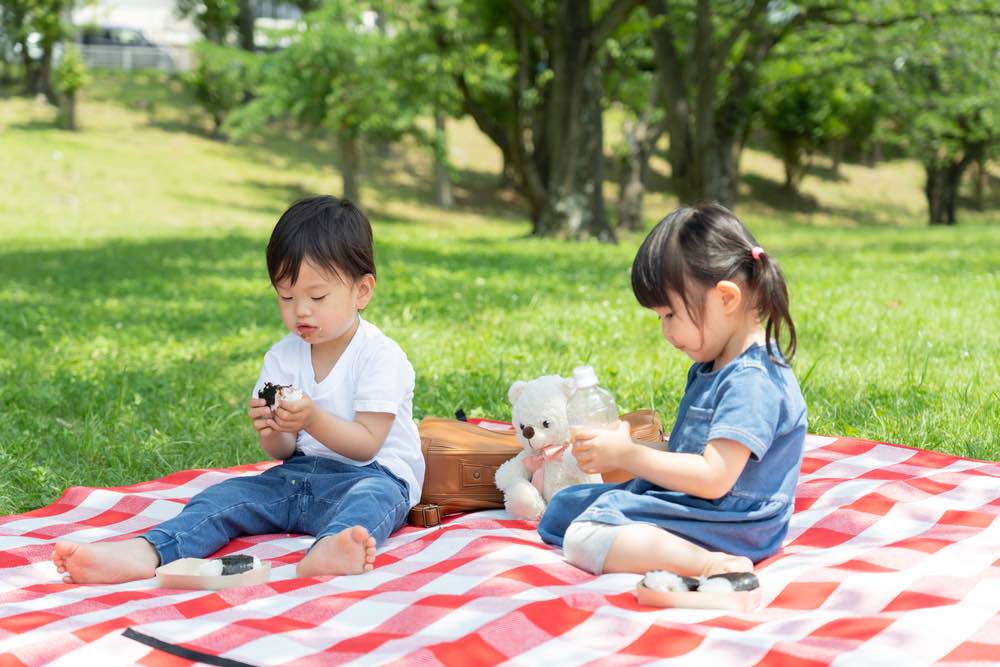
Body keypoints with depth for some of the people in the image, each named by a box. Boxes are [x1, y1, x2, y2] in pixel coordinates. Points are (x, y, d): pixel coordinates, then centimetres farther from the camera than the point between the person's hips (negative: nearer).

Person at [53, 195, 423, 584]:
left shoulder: (381, 356, -7)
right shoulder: (281, 358, 9)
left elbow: (366, 445, -13)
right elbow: (282, 451, 6)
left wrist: (313, 420, -27)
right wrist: (272, 431, -17)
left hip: (371, 474, -6)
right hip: (297, 475, 6)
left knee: (374, 495, -39)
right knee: (223, 496, -15)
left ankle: (332, 549, -73)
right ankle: (146, 552, -41)